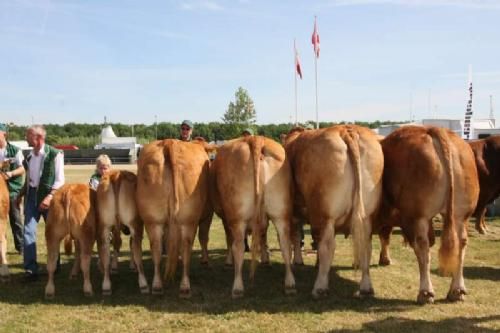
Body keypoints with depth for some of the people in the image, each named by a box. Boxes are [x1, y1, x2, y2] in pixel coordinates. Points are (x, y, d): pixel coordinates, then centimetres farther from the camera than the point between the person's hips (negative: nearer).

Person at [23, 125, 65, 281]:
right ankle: (30, 269, -3)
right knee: (28, 231, -6)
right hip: (31, 195, 5)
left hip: (48, 196, -4)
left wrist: (50, 196, -22)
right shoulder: (29, 155, 7)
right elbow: (28, 178, 16)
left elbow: (60, 180, -13)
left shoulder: (55, 154, -11)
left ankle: (54, 266, 25)